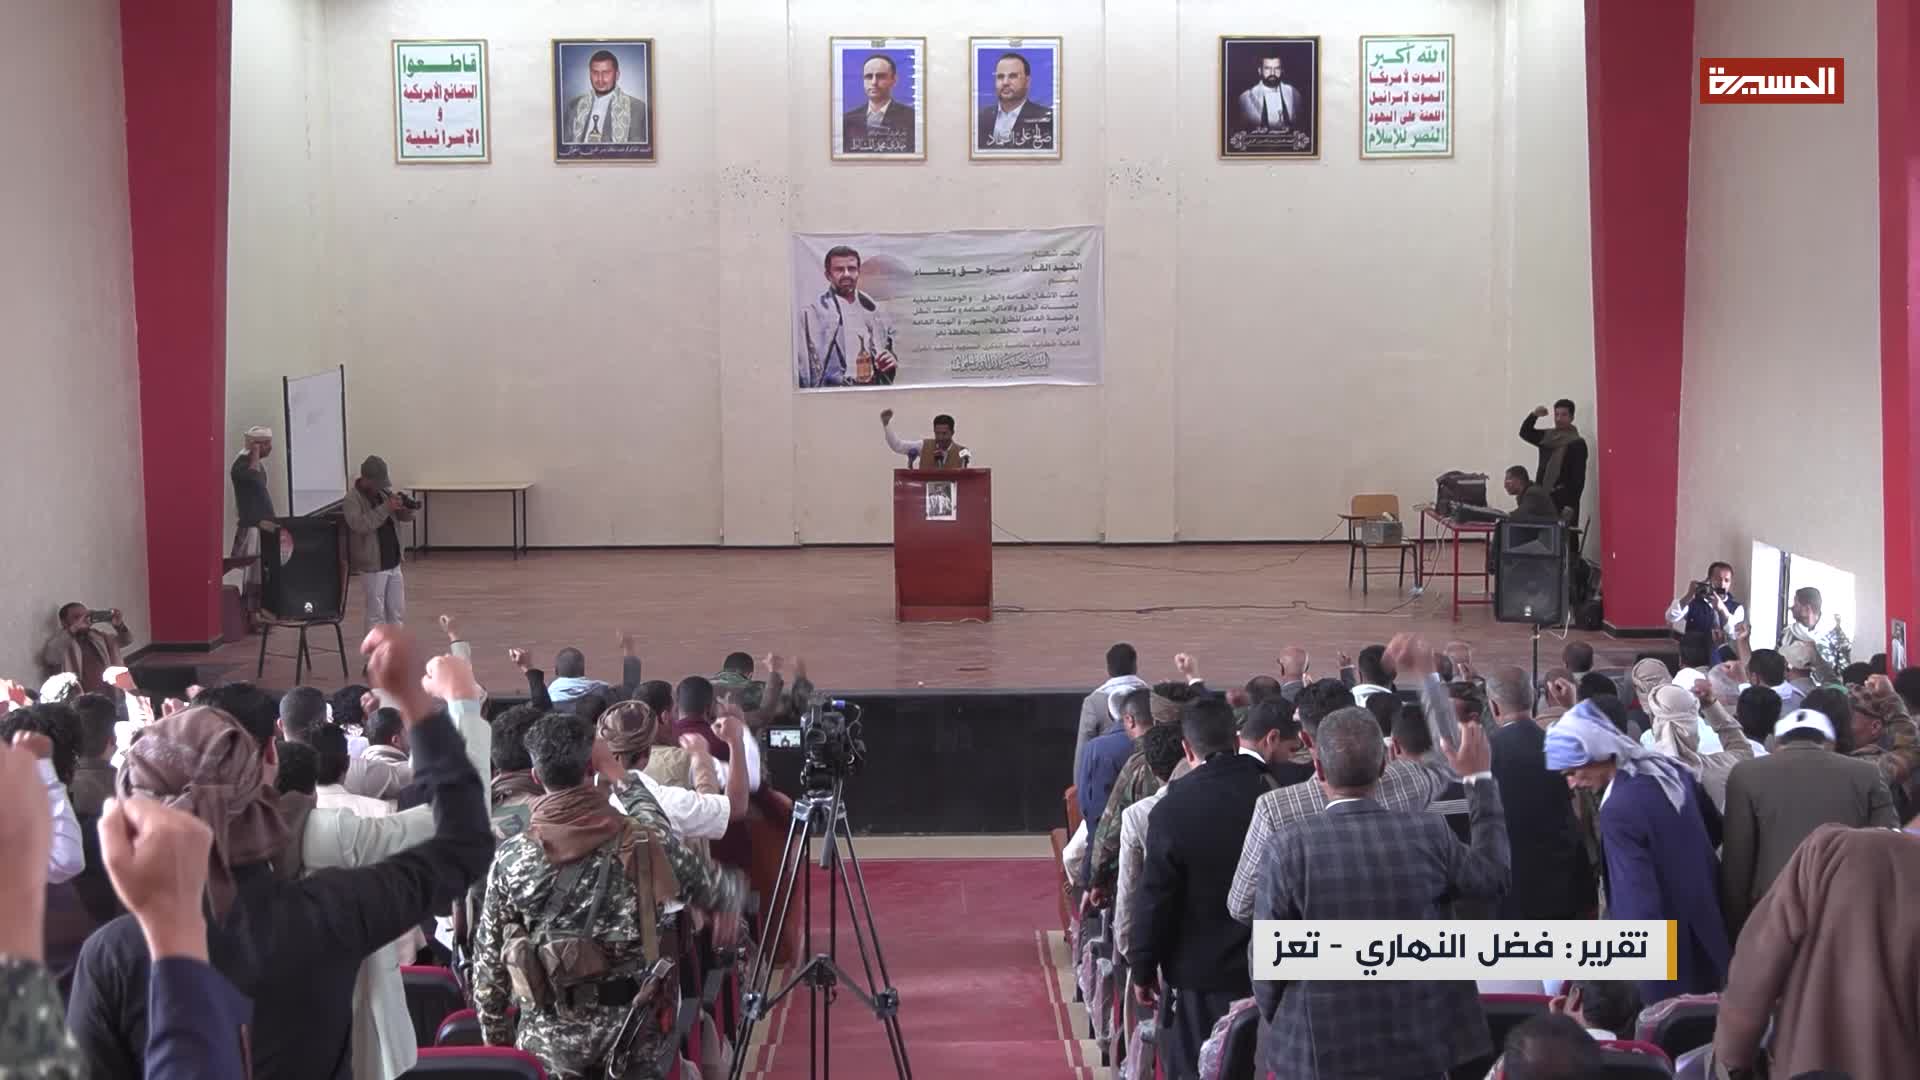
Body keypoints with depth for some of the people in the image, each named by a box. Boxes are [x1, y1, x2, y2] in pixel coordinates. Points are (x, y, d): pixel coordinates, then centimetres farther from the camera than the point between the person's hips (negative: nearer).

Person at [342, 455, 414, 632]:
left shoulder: (384, 491, 7)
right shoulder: (352, 499, -13)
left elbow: (405, 517, 12)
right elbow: (359, 525, -29)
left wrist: (406, 508, -13)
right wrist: (385, 508, -31)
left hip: (393, 563, 7)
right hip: (372, 566, -7)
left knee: (398, 612, 14)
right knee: (376, 614, -1)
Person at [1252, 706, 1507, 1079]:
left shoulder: (1291, 846, -12)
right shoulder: (1427, 832, -7)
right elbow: (1494, 878, 11)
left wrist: (1278, 1026, 11)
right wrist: (1480, 779, 17)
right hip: (1419, 1048, 2)